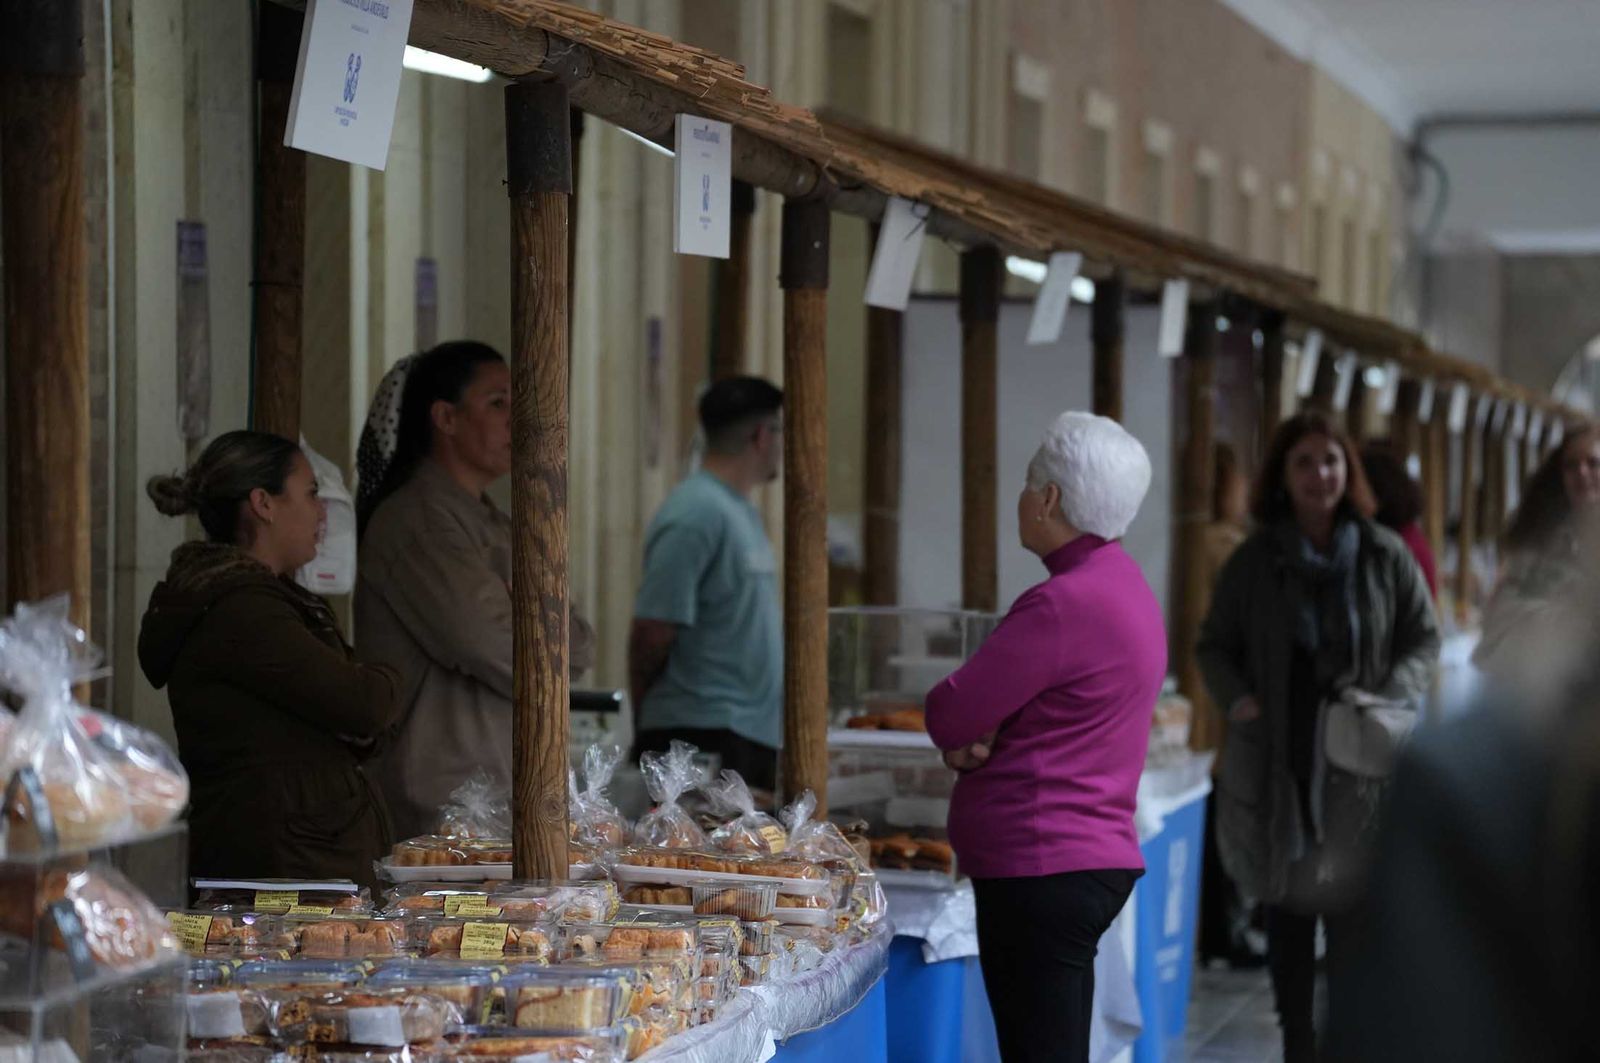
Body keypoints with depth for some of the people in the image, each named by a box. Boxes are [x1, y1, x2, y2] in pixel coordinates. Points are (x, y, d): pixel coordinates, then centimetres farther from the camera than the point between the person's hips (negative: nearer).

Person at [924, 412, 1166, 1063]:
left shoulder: (1063, 604, -18)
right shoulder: (1127, 588, 15)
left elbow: (948, 717, -15)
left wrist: (966, 736, 7)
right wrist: (983, 738, -1)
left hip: (1041, 868, -10)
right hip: (1097, 856, 10)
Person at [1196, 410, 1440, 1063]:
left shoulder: (1384, 556, 2)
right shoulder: (1253, 562, 4)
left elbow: (1424, 638, 8)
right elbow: (1214, 645, 12)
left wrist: (1394, 694, -10)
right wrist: (1236, 698, -7)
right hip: (1276, 763, 2)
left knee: (1353, 911, -8)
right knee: (1287, 909, 8)